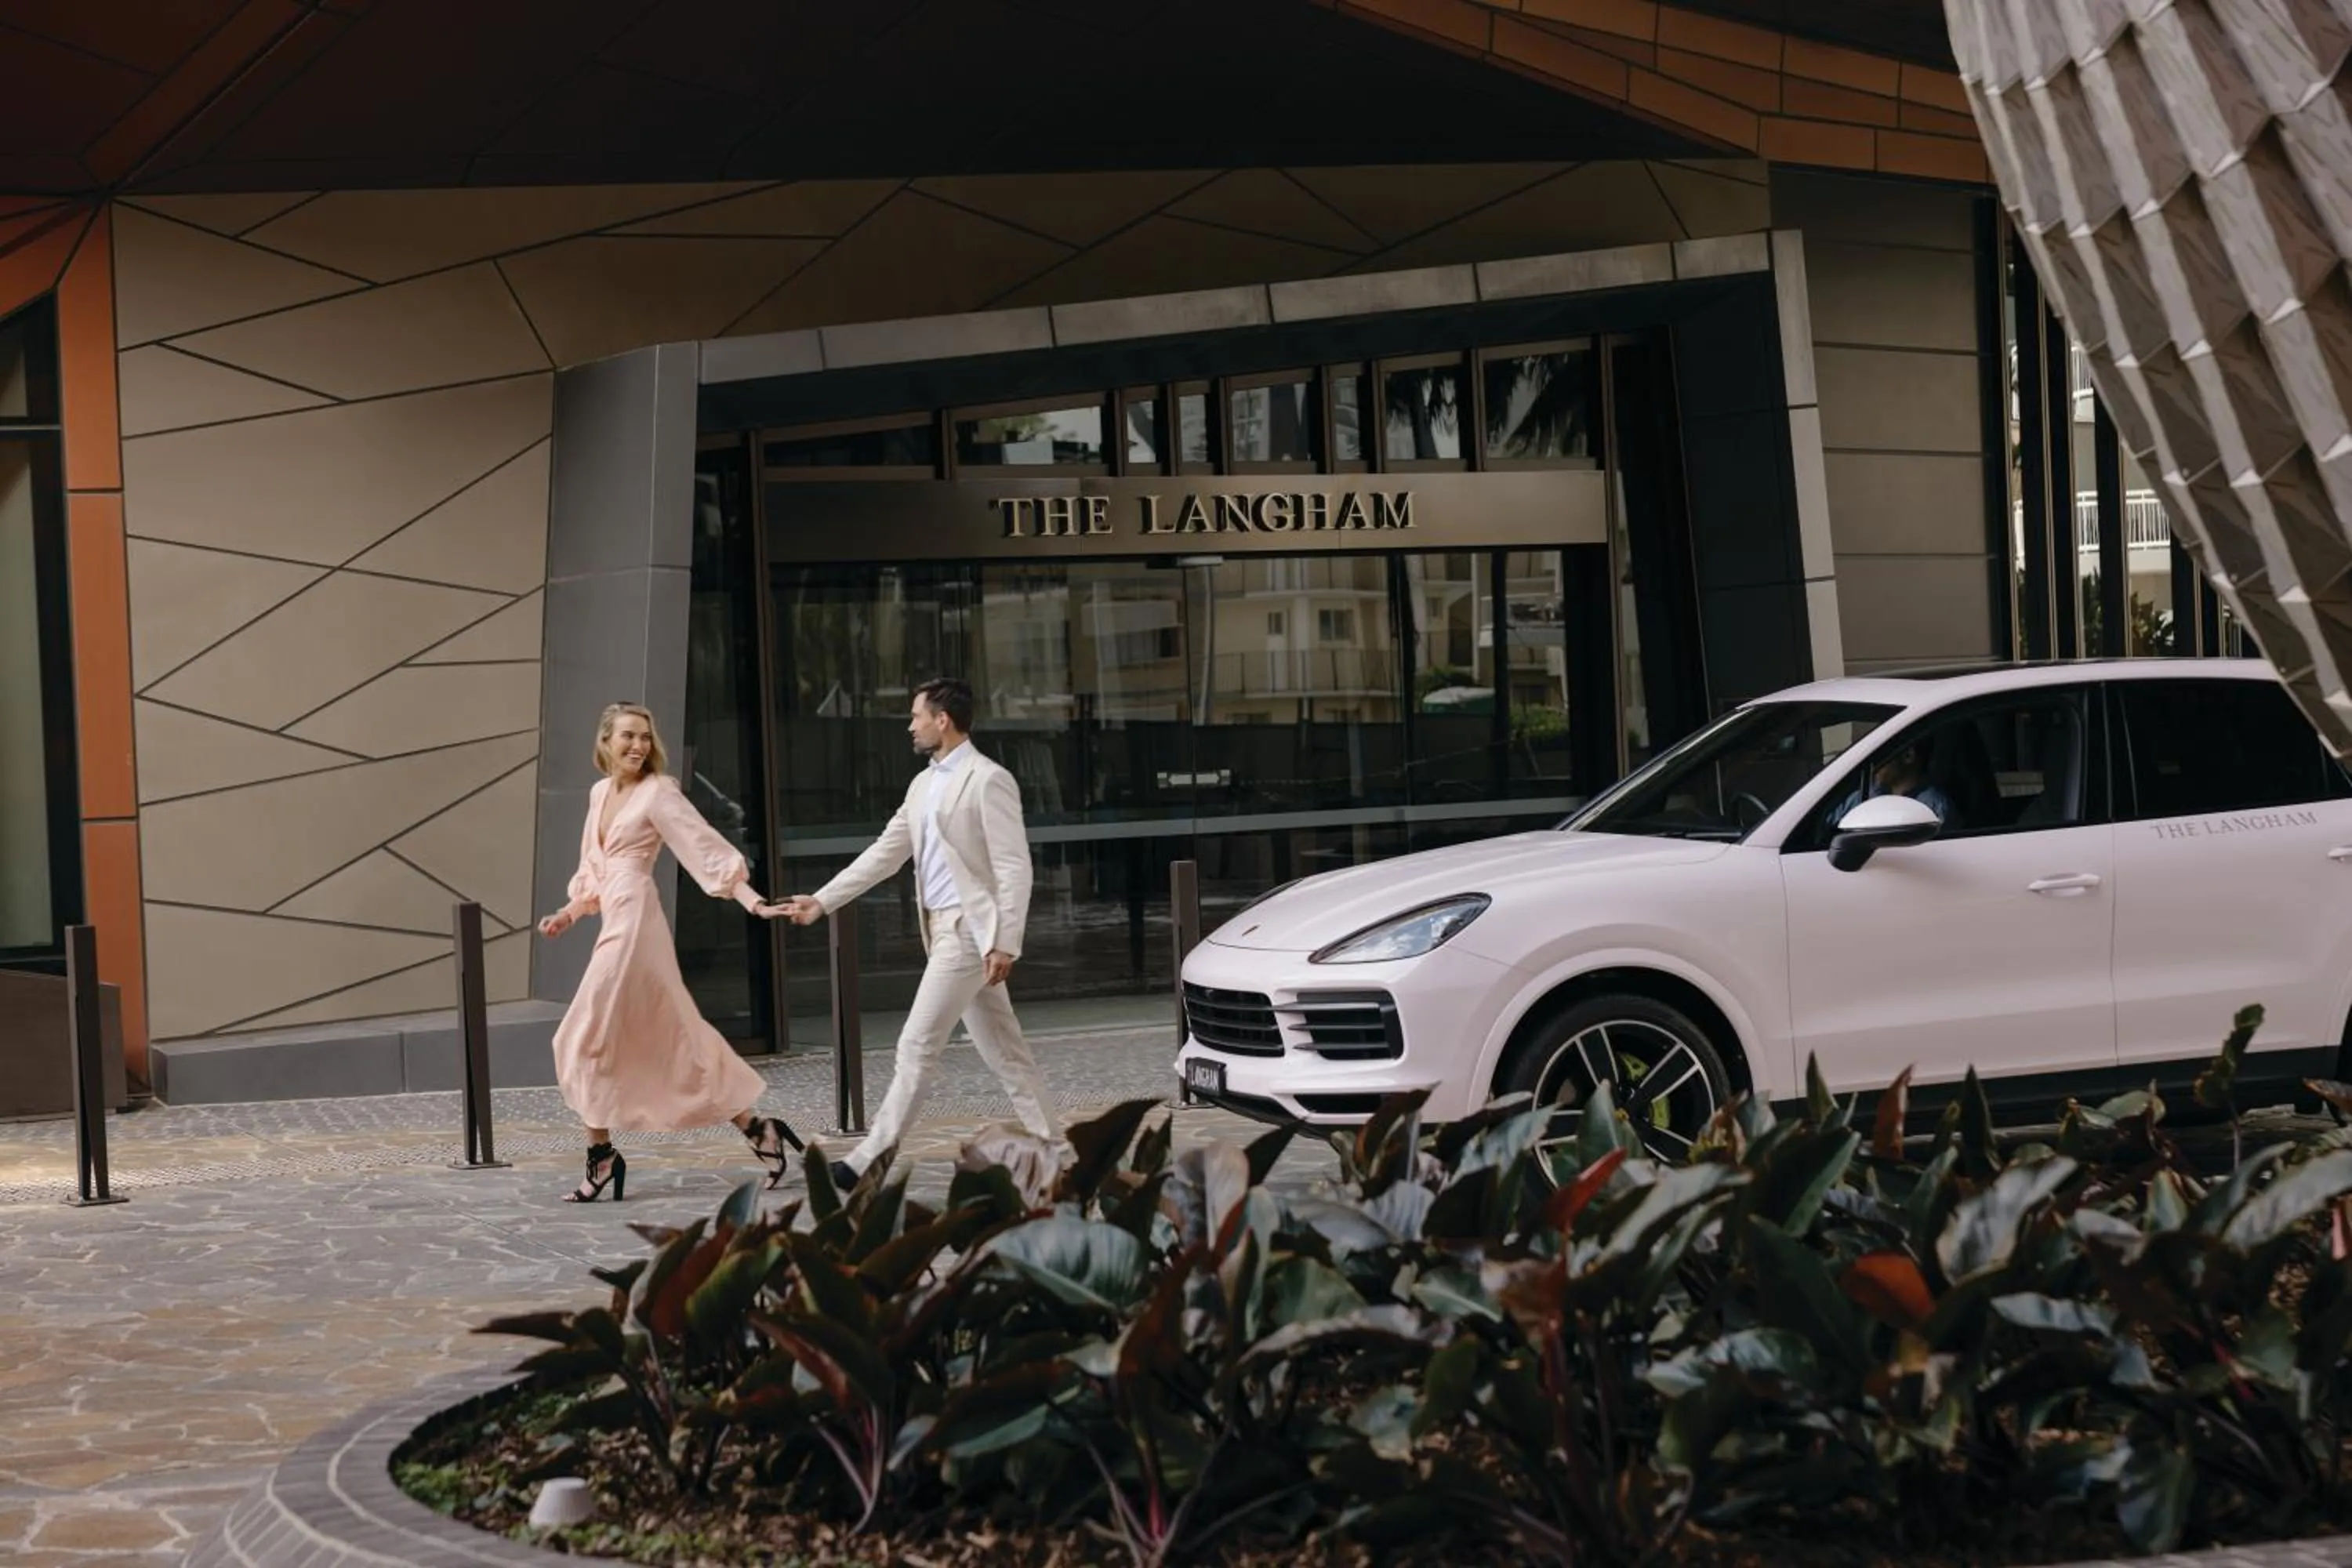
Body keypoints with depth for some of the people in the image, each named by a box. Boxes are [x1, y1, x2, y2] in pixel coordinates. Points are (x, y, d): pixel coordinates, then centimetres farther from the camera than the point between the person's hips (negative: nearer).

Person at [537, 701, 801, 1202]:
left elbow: (705, 848, -11)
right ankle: (758, 1131, 12)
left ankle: (602, 1158, 3)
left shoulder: (657, 793, -5)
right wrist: (569, 914, 18)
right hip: (616, 924, 8)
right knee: (674, 1039, 8)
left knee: (590, 1038, -6)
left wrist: (752, 900, -19)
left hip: (634, 923, -7)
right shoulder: (600, 793, 17)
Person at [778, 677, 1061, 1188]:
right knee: (1002, 1050, 11)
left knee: (917, 1045, -8)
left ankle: (872, 1159, -5)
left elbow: (1014, 867, -15)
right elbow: (884, 854, 18)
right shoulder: (924, 785, 15)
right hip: (944, 929, 9)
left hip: (970, 930, -9)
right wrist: (822, 901, 15)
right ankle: (1051, 1148, 16)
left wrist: (1006, 943, -20)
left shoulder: (988, 781, -12)